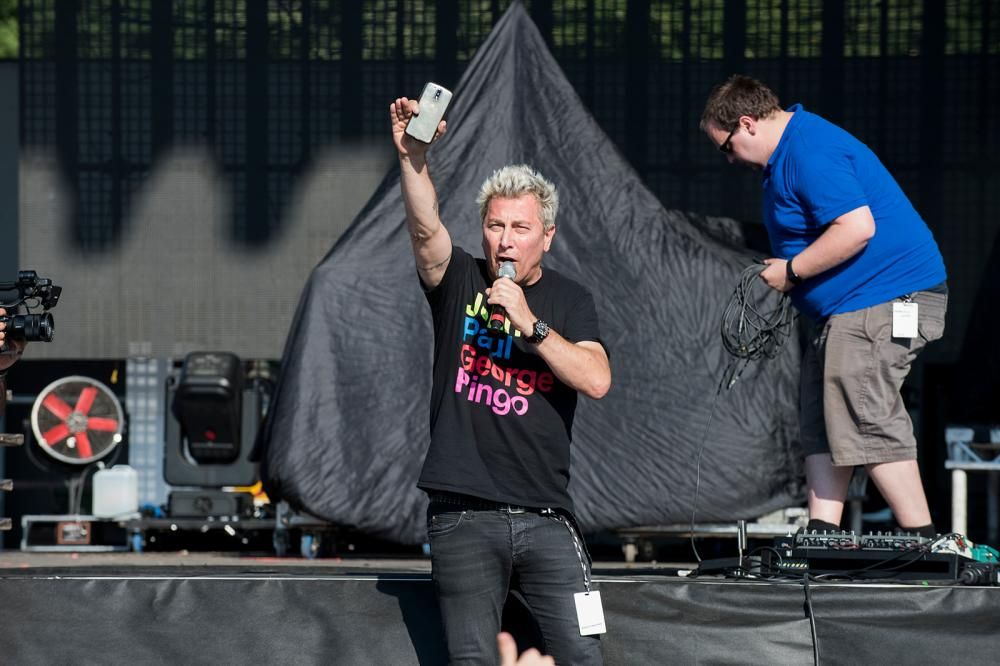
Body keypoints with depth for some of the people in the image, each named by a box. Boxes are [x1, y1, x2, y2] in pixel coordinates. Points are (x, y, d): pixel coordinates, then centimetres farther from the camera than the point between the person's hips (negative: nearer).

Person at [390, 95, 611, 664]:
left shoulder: (568, 300, 9)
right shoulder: (460, 282, 7)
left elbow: (597, 381, -6)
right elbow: (426, 228, -14)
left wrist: (530, 324, -14)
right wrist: (414, 159, -32)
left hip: (545, 517, 1)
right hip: (464, 518, -1)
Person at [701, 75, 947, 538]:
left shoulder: (811, 153, -18)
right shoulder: (788, 152, 17)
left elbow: (857, 227, -27)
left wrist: (791, 271, -17)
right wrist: (788, 273, 14)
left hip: (886, 302, -12)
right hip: (848, 308, 12)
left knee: (865, 421, -14)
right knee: (822, 421, 9)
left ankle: (923, 544, -12)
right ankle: (821, 536, 8)